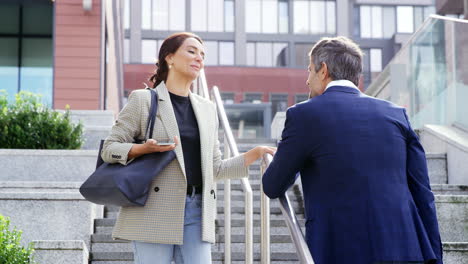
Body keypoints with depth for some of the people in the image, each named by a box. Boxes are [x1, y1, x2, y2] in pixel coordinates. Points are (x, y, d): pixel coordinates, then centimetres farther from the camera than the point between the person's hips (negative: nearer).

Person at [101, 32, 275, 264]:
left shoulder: (207, 109, 18)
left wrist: (255, 154, 7)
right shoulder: (143, 100, 3)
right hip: (155, 210, -4)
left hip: (197, 210, 5)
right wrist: (145, 148, -18)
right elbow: (109, 149, 0)